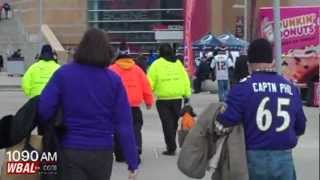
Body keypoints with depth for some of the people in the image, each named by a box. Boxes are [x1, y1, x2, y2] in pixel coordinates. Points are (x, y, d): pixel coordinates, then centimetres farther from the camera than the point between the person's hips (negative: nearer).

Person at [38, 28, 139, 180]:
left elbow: (44, 109, -14)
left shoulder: (63, 74, -6)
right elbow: (124, 124, -7)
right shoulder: (114, 80, -4)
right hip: (102, 152, 2)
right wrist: (132, 162, -4)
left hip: (70, 151, -1)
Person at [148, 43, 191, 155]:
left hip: (163, 99, -4)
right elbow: (185, 79, 5)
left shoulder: (156, 64, -6)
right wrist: (187, 94, 12)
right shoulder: (178, 63, 5)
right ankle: (172, 145, 24)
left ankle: (171, 148, -2)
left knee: (167, 124, 1)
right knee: (174, 123, 17)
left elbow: (150, 82, -8)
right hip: (177, 98, 4)